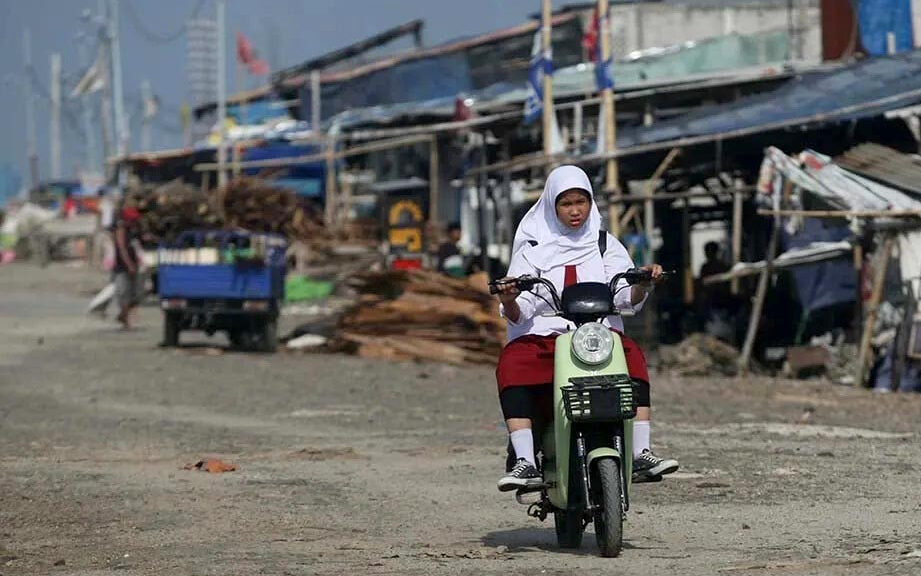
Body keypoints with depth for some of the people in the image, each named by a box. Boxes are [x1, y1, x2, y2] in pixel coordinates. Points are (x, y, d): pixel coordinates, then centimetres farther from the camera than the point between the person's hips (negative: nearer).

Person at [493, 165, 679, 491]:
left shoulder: (606, 245, 15)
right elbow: (517, 314, 0)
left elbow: (627, 296, 1)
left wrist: (643, 283, -22)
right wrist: (508, 301, -23)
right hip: (542, 338, -1)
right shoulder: (533, 249, 11)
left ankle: (640, 455, -32)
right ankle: (525, 462, -39)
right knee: (511, 366, -32)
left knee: (633, 358, -30)